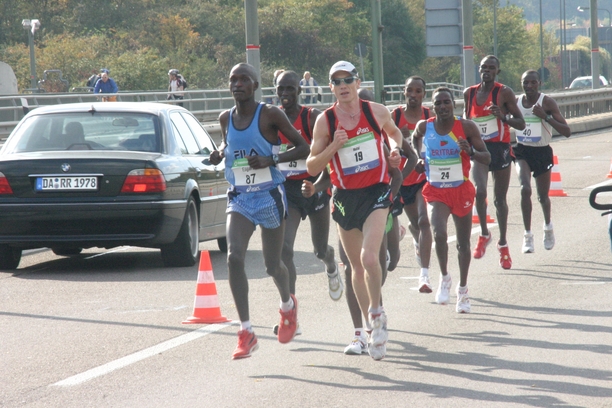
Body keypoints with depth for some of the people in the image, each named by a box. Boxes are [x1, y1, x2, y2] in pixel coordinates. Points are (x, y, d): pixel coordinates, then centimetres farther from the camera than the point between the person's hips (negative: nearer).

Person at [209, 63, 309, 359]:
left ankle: (288, 304, 44)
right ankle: (246, 332, -15)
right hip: (239, 199, 3)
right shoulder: (226, 118, 5)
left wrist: (270, 160, -21)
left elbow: (303, 148, -7)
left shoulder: (270, 115, -9)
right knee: (234, 258, -18)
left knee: (272, 265, 8)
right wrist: (219, 154, 2)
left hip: (270, 197, -3)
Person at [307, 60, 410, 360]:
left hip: (376, 192, -2)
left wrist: (395, 149, 1)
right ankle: (370, 325, 25)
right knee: (356, 266, 10)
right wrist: (333, 147, -18)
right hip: (345, 197, 2)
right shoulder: (325, 121, -4)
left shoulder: (376, 112, -1)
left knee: (369, 258, -20)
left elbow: (394, 132, 22)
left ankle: (377, 314, 1)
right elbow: (312, 167, -4)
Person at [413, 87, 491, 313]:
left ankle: (463, 290, 29)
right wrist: (419, 158, 9)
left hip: (461, 190, 0)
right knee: (439, 234, -24)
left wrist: (470, 152, -28)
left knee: (463, 244, 11)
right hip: (436, 191, 0)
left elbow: (487, 159, -10)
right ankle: (444, 278, 0)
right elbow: (415, 137, 20)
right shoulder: (424, 127, -6)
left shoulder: (467, 127, -11)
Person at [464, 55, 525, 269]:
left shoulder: (504, 93, -5)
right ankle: (484, 234, 0)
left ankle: (503, 244, 23)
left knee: (500, 199, 8)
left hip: (500, 149, -2)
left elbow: (521, 124, -6)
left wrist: (503, 116, -23)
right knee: (479, 191, -21)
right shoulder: (469, 93, 6)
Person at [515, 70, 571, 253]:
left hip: (542, 152, -1)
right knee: (525, 189, -22)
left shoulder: (547, 102, -13)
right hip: (522, 151, 1)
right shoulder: (516, 101, -2)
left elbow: (567, 132, -18)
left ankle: (548, 226, 45)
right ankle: (528, 235, -14)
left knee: (543, 196, 13)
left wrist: (545, 116, -29)